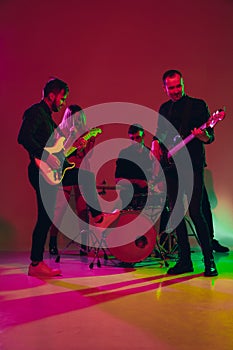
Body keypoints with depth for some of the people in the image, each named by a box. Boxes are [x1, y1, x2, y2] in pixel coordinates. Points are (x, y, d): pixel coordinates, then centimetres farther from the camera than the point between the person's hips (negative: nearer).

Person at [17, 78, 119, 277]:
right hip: (43, 172, -10)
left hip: (54, 170, 10)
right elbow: (24, 138, -26)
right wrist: (47, 156, -25)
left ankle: (98, 217, 20)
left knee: (88, 177, 17)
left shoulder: (47, 116, 20)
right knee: (45, 218, -6)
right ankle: (36, 264, 4)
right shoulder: (35, 112, -11)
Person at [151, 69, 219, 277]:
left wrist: (202, 135, -27)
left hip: (192, 166, -5)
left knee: (195, 212, -11)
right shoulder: (164, 109, 15)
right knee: (176, 213, 5)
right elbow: (159, 133, 25)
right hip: (170, 167, 5)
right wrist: (156, 144, 3)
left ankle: (209, 261, 1)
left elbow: (210, 137, -5)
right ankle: (185, 260, 15)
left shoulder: (198, 105, 0)